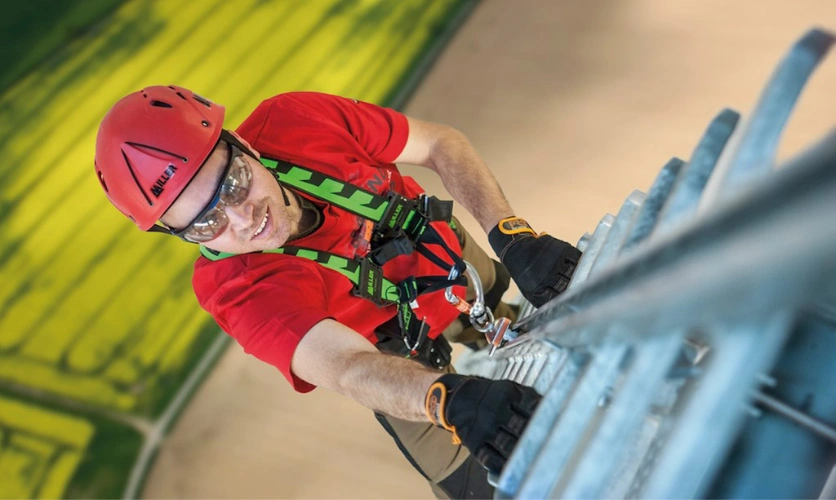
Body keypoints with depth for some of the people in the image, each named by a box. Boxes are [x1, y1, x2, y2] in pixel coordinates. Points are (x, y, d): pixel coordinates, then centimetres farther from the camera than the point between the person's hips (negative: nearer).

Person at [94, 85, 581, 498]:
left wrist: (515, 237, -34)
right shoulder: (243, 292, -38)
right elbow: (352, 370, -51)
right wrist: (452, 399, -71)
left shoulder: (294, 121, -32)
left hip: (447, 252, 3)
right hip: (401, 362, -3)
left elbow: (443, 144, -22)